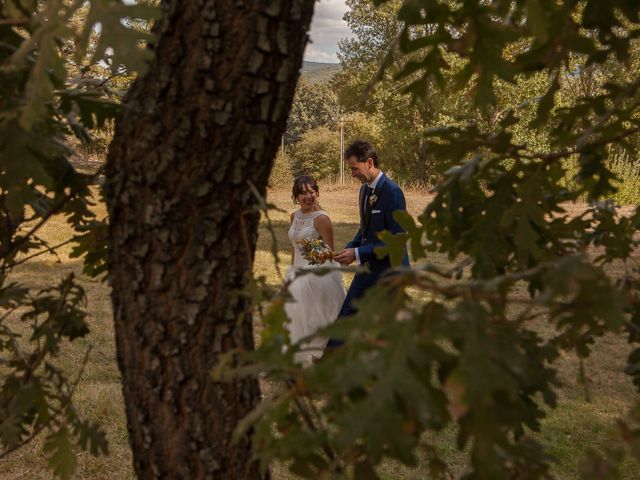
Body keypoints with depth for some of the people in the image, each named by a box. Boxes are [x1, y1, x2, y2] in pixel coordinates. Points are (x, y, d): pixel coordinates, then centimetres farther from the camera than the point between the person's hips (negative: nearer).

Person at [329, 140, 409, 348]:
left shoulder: (392, 192, -19)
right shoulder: (365, 189, 9)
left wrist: (358, 253, -21)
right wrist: (349, 248, 3)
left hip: (389, 270, -8)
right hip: (368, 267, 9)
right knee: (345, 317, 11)